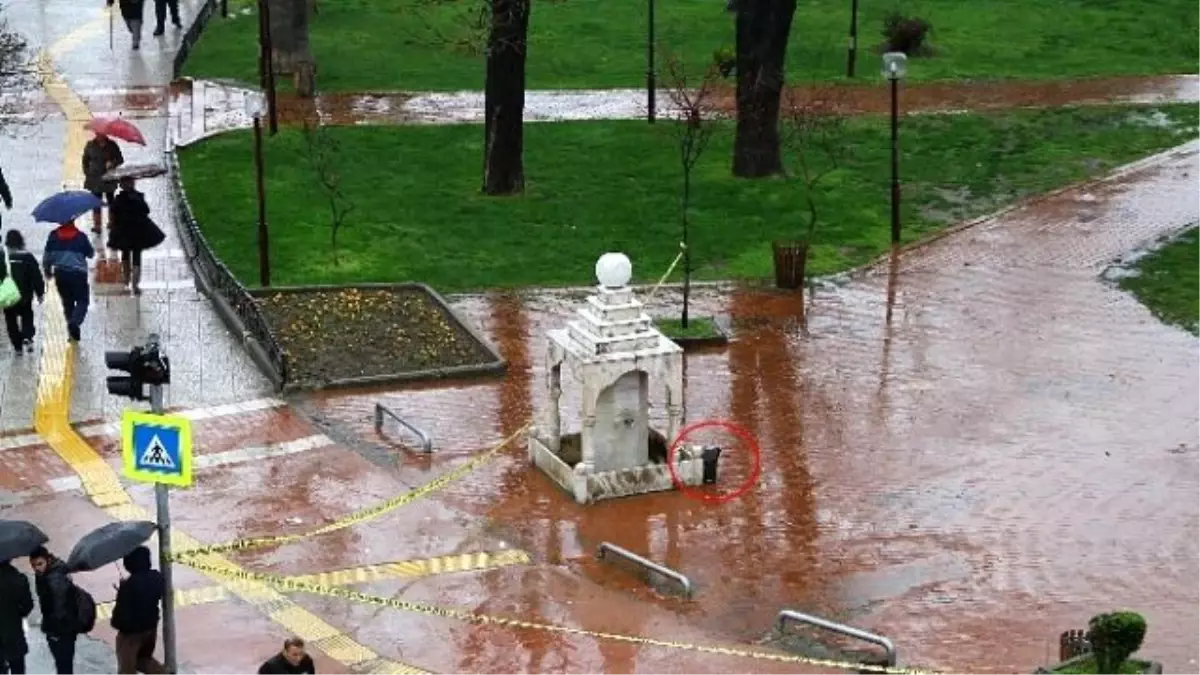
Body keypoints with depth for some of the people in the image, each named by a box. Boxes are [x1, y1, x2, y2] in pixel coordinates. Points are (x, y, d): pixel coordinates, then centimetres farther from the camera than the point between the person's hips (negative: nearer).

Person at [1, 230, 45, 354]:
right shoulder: (28, 257, -8)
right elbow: (36, 277, -5)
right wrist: (40, 293, 3)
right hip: (25, 296, 0)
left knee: (11, 320, 13)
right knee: (27, 317, 17)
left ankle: (17, 345, 12)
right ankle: (27, 337, -9)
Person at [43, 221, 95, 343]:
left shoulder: (53, 236, 0)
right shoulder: (81, 236, -6)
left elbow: (47, 255, 1)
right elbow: (91, 254, 3)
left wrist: (47, 271, 15)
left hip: (60, 274, 3)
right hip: (78, 274, -3)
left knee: (67, 303, 14)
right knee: (82, 301, 4)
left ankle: (73, 334, 17)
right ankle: (75, 322, -23)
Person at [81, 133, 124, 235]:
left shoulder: (112, 145, -3)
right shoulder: (90, 145, 0)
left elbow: (120, 159, 0)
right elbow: (85, 160, 10)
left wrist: (113, 163, -20)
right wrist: (87, 173, 2)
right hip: (95, 179, 0)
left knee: (110, 201, 11)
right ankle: (97, 225, 6)